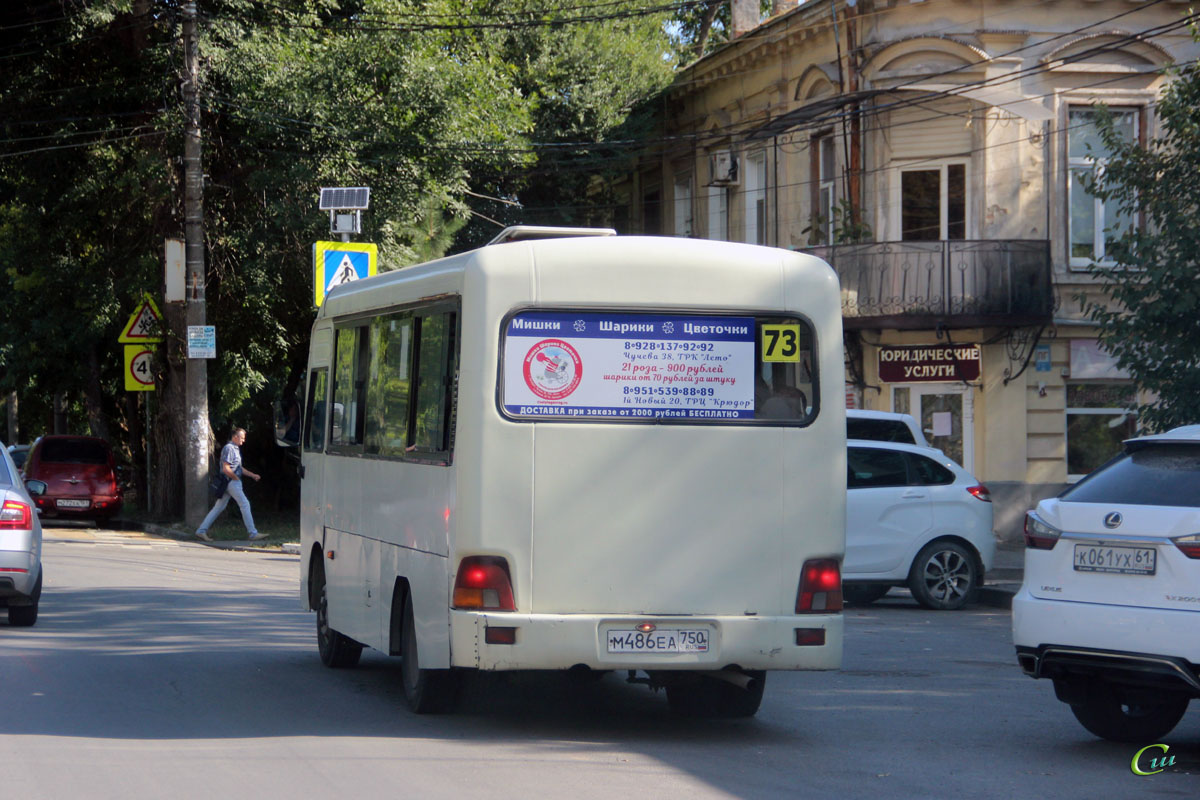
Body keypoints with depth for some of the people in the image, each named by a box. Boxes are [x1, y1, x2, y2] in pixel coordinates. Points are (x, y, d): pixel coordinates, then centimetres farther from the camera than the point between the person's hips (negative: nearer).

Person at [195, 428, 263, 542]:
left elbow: (239, 468, 28)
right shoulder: (229, 448, -14)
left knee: (218, 507, 9)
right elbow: (226, 469, -22)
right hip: (232, 481, -10)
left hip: (233, 482, 10)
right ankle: (253, 534, -5)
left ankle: (201, 531, 9)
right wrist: (237, 478, -12)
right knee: (245, 505, -7)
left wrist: (252, 475, 20)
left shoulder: (236, 449, 19)